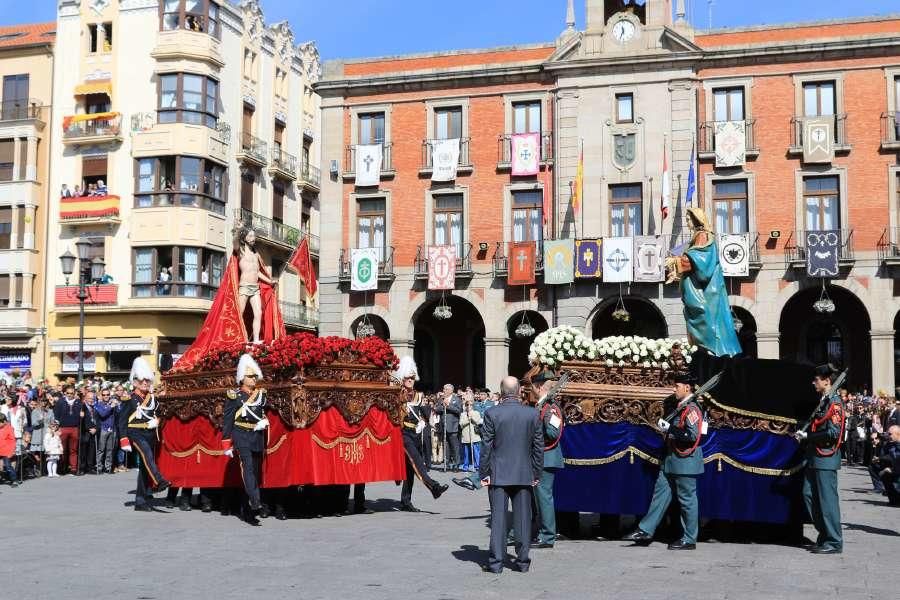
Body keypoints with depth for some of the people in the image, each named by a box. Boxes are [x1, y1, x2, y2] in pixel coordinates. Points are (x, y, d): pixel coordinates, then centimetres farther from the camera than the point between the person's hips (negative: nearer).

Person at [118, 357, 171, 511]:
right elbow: (122, 420, -5)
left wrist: (155, 422, 6)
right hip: (136, 434, -6)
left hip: (150, 435, 6)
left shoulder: (152, 398, 12)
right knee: (147, 454, -33)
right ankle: (158, 481, -50)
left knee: (145, 466, 7)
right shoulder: (130, 399, -3)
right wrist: (124, 440, -12)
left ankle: (141, 501, 12)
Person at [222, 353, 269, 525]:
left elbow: (267, 413, 25)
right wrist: (227, 444, -3)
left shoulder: (261, 394, 13)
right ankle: (255, 503, -33)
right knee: (247, 467, -21)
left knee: (256, 471, 6)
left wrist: (264, 422, 3)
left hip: (258, 437, 5)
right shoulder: (234, 396, 0)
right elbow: (227, 421, 0)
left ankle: (248, 511, 15)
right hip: (242, 437, -5)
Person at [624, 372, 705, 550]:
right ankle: (645, 531, 13)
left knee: (687, 499, 0)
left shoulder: (691, 408, -16)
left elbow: (692, 435, -26)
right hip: (671, 462, 10)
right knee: (661, 493, 10)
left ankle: (689, 539, 9)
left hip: (685, 462, -10)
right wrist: (666, 428, 9)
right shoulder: (681, 407, 14)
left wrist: (670, 429, -20)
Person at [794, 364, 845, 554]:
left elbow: (834, 433, -19)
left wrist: (808, 436, -15)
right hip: (815, 458, 9)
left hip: (826, 459, -9)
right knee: (809, 495, 10)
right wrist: (804, 436, 6)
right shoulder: (822, 402, 15)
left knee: (827, 500, -4)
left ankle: (834, 542, 4)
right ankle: (824, 536, 19)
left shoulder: (834, 403, -11)